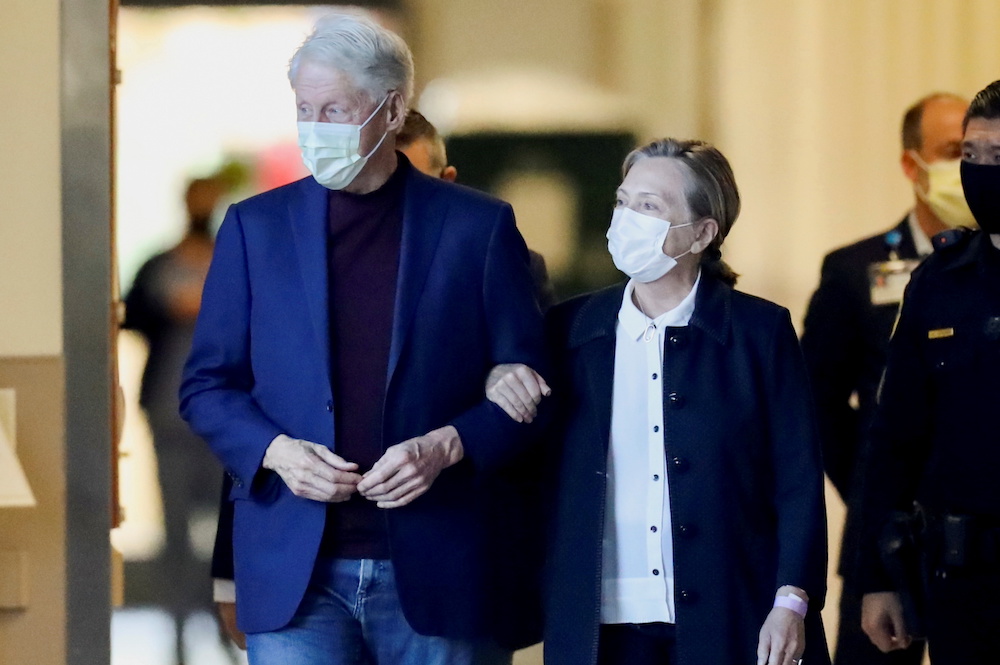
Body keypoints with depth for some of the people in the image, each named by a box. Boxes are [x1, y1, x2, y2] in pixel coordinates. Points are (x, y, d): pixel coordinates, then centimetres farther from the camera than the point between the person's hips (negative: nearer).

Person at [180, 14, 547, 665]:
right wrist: (275, 452, -9)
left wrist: (446, 447, -14)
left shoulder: (478, 227, 4)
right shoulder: (256, 226, 9)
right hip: (296, 571, 1)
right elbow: (207, 385, 11)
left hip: (442, 576, -1)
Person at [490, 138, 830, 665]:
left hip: (728, 622, -2)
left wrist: (791, 603, -7)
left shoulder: (760, 330, 3)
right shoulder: (571, 329, 10)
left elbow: (797, 482, 1)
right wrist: (504, 385, -9)